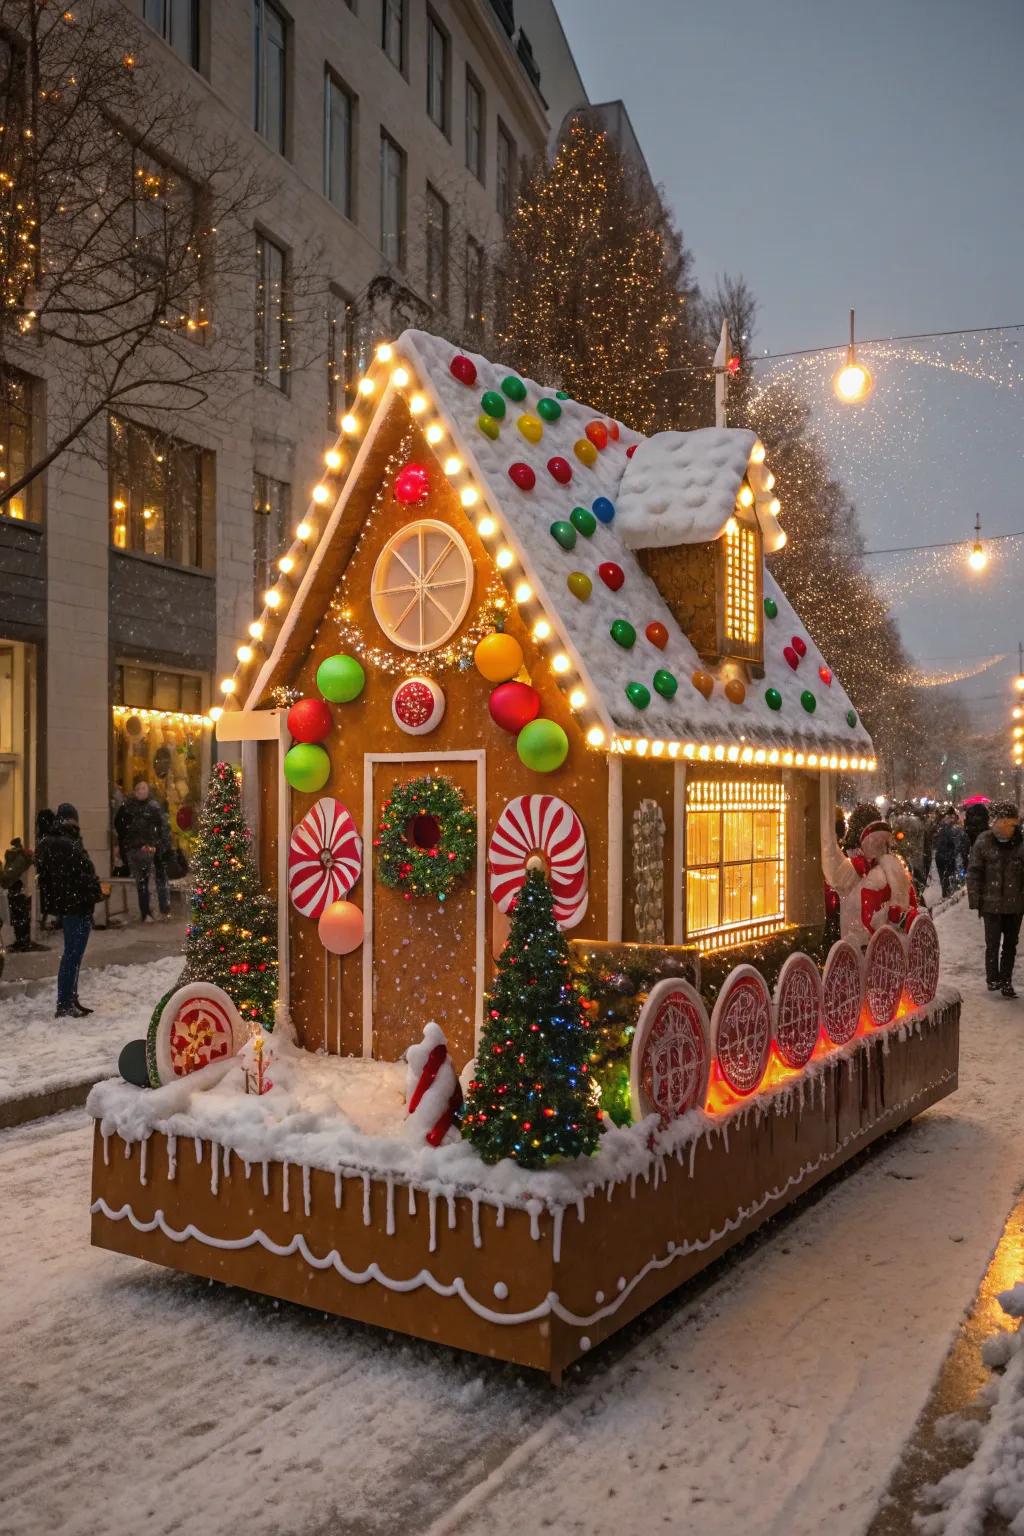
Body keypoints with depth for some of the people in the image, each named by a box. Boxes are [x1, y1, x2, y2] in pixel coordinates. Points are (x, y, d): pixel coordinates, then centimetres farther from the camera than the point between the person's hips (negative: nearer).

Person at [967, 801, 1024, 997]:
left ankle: (1006, 981, 20)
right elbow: (974, 872, -3)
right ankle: (993, 978, 15)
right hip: (991, 903, -2)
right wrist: (975, 900, -6)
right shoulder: (984, 841, -6)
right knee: (993, 943, 1)